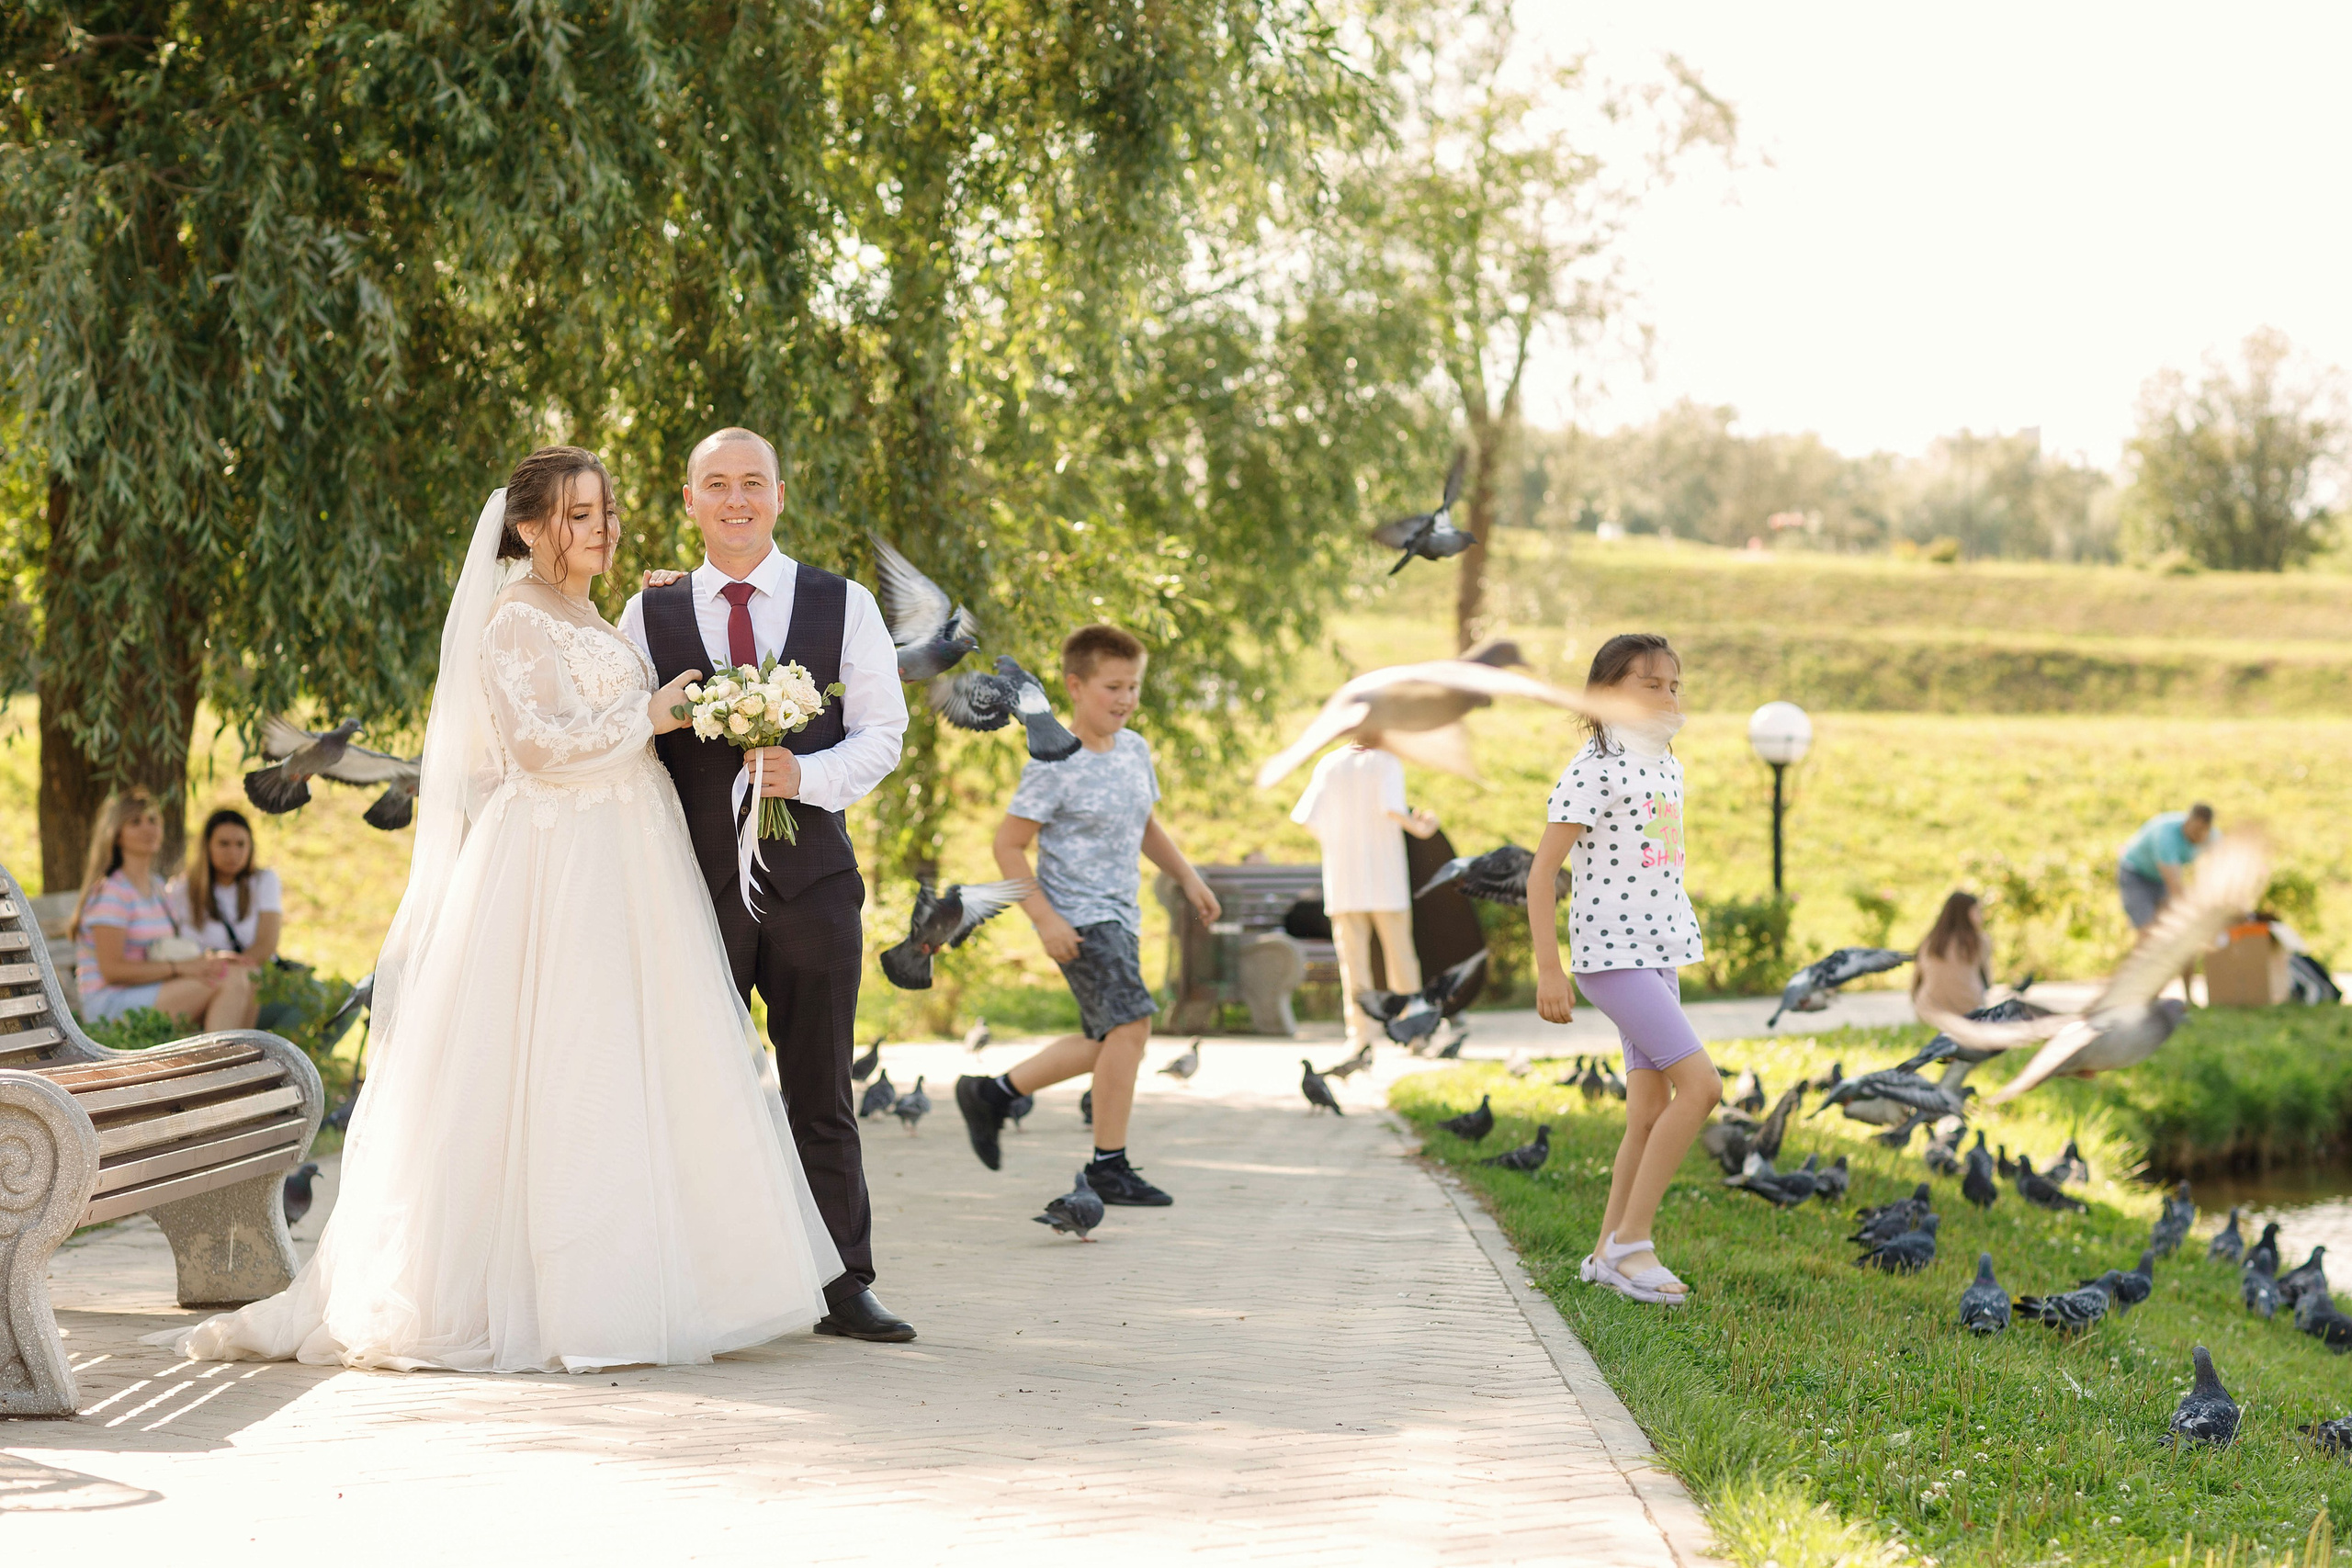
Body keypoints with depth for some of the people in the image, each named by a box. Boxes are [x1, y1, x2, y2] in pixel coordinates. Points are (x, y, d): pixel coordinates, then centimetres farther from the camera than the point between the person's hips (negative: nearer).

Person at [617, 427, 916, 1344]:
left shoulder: (843, 607, 6)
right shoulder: (650, 615, 7)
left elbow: (882, 733, 2)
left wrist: (804, 774, -15)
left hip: (812, 879, 0)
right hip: (695, 882, 0)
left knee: (822, 1091, 4)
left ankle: (844, 1286, 10)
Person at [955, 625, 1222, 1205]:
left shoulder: (1135, 749, 7)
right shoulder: (1054, 765, -15)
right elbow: (1009, 845, -13)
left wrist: (1188, 878, 14)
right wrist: (1045, 918, -20)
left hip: (1120, 917, 9)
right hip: (1078, 916, -9)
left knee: (1106, 1039, 14)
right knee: (1130, 1022, -18)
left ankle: (990, 1095, 29)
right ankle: (1109, 1165, -9)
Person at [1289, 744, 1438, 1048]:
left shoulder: (1330, 764, 4)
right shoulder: (1387, 763, -4)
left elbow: (1308, 818, -3)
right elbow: (1391, 808, -21)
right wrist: (1418, 827, -4)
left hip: (1343, 884, 2)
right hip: (1385, 884, -2)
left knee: (1353, 964, 3)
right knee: (1400, 957, 8)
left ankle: (1362, 1037, -2)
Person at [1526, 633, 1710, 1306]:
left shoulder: (1666, 769, 13)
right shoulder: (1593, 771, -13)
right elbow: (1541, 872, -14)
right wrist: (1548, 969, -18)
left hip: (1659, 953, 9)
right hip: (1611, 953, -9)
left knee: (1652, 1112, 7)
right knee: (1701, 1085, -16)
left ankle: (1611, 1254, 15)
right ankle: (1630, 1241, -10)